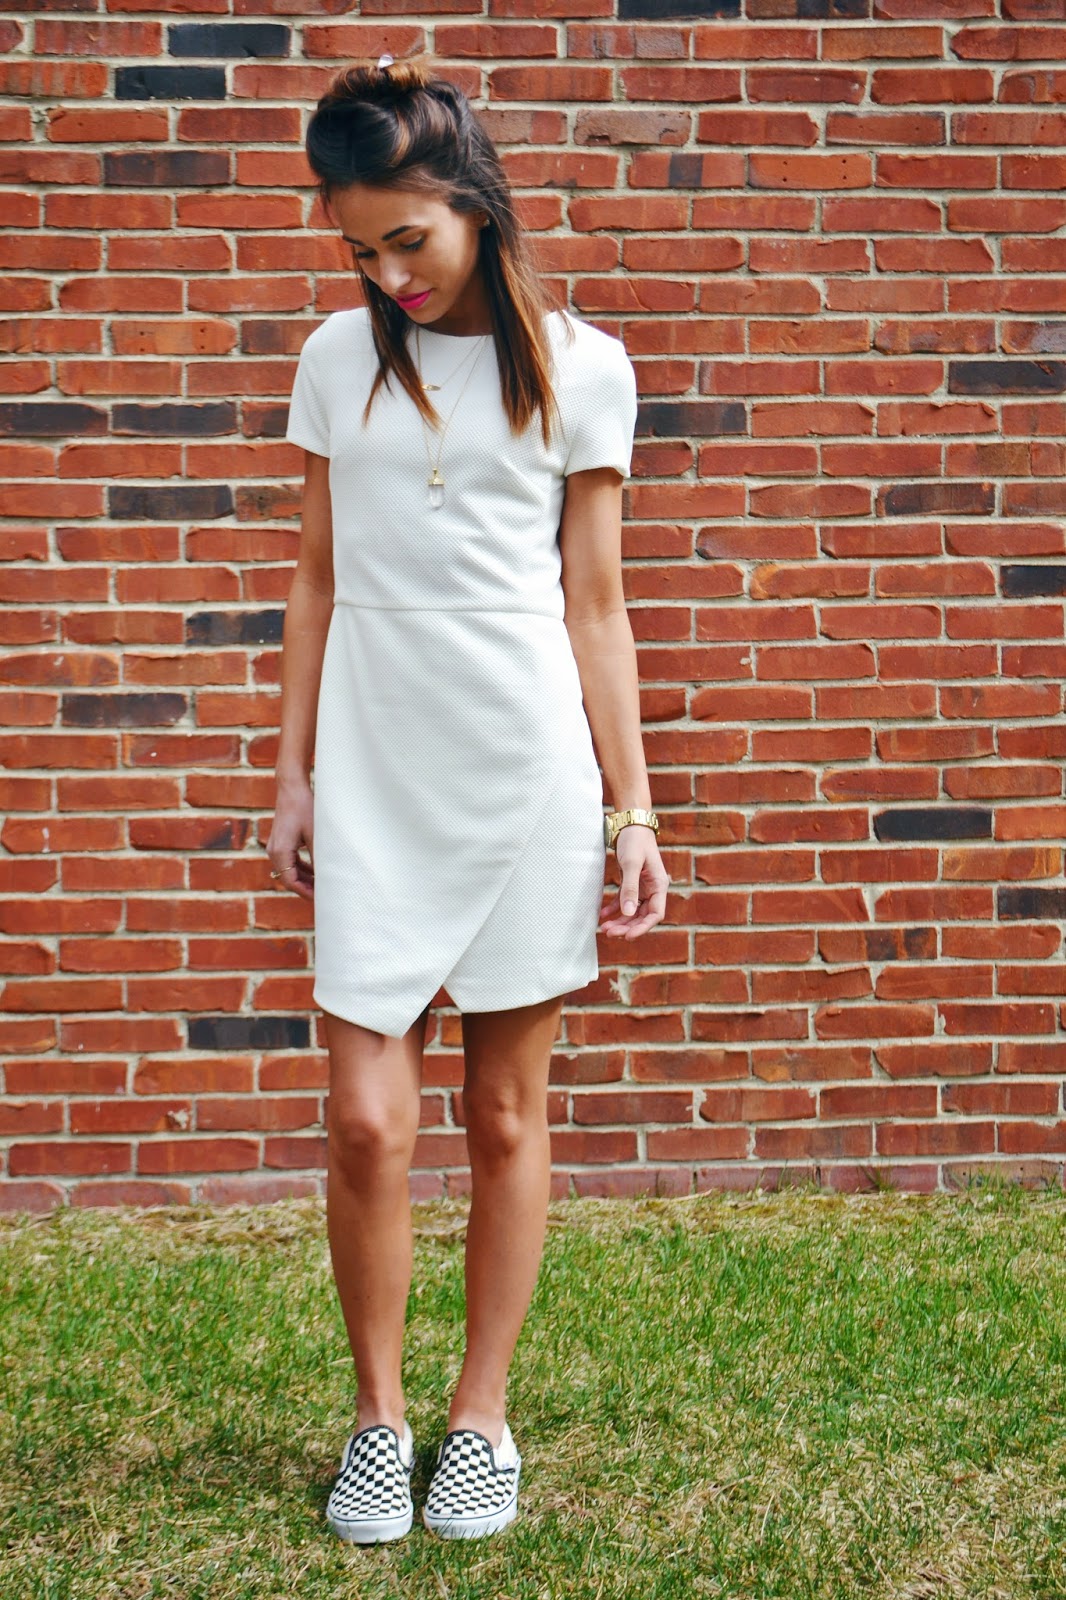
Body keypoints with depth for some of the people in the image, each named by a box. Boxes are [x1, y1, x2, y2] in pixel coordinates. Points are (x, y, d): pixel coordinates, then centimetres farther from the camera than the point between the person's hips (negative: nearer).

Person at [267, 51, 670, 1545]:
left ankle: (482, 1417, 22)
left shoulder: (578, 368, 2)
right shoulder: (339, 359, 7)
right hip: (375, 769, 1)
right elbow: (317, 582, 12)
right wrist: (293, 775, 9)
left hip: (531, 768, -1)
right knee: (367, 1121, -2)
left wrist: (631, 807, 3)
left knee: (506, 1111, 7)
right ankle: (380, 1418, 18)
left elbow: (596, 606, 4)